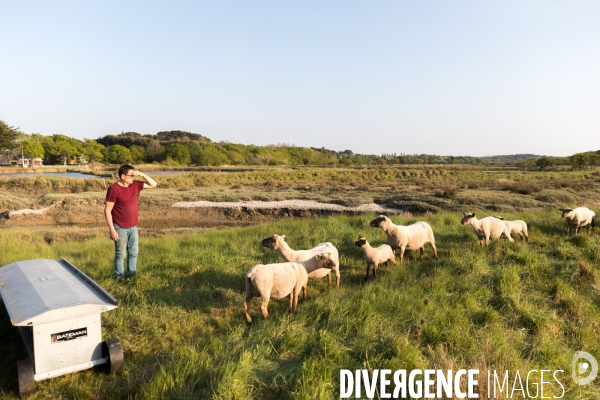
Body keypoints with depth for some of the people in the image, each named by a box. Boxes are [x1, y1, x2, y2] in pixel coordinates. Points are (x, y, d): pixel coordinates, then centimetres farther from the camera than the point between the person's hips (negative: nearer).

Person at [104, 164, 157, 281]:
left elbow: (153, 184, 7)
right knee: (120, 254, 5)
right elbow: (107, 210, -16)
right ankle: (119, 276, 19)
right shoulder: (114, 189, -18)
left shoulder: (135, 185, 0)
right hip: (120, 228, -6)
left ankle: (132, 273, 29)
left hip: (133, 227, 6)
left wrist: (142, 174, -9)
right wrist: (112, 229, -19)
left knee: (133, 252, 15)